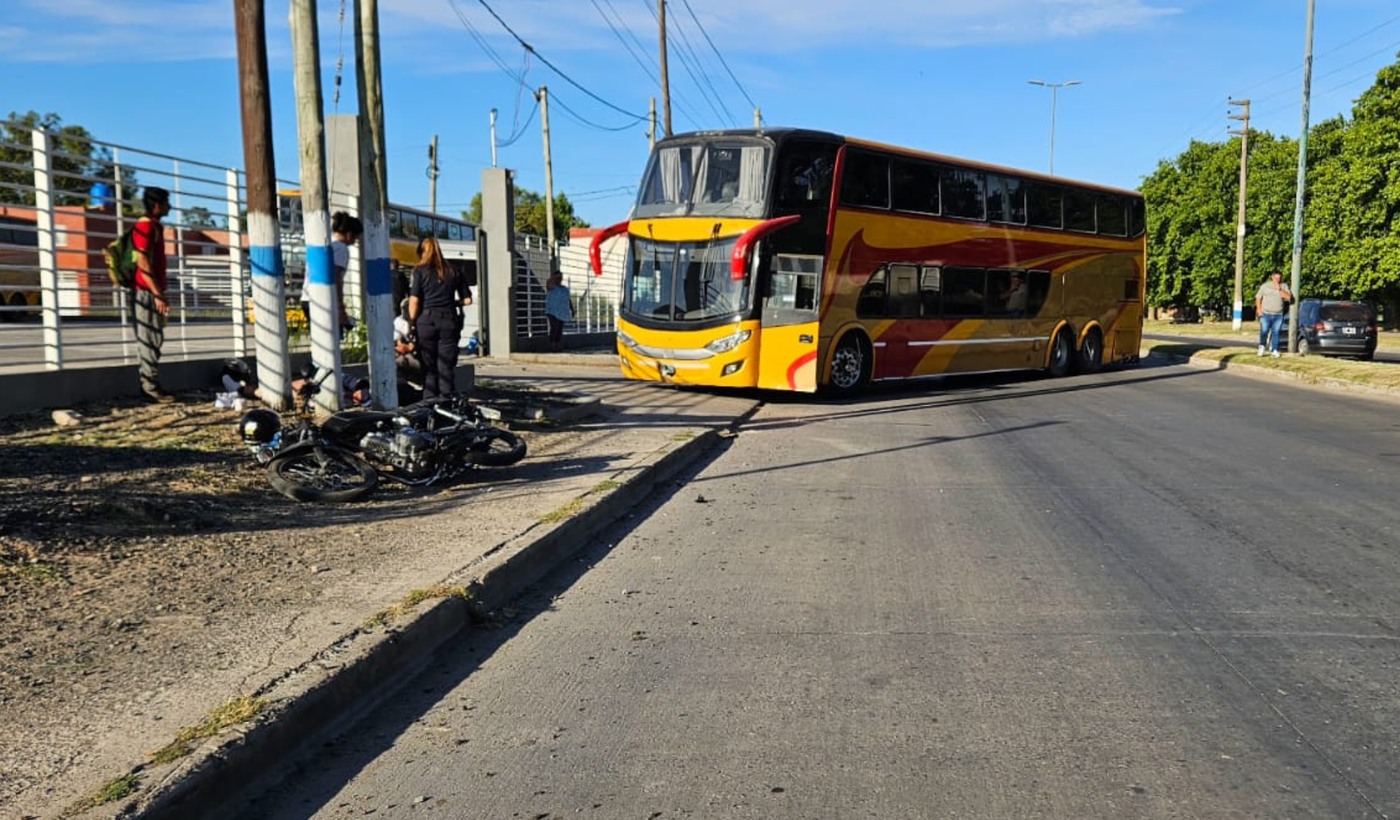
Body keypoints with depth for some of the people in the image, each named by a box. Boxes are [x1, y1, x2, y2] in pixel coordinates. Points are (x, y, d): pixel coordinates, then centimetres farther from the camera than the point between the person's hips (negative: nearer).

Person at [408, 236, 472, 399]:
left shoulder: (419, 271, 1)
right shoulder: (452, 271, 11)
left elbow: (414, 301, -6)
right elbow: (467, 299, 10)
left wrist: (411, 323, 3)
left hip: (426, 320, -2)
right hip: (449, 321, 2)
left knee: (429, 368, 4)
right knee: (447, 367, 5)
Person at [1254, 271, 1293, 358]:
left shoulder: (1284, 286, 8)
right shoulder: (1265, 286, 7)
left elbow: (1289, 297, -5)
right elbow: (1258, 298, 8)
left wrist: (1279, 289, -13)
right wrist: (1259, 309, -5)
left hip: (1278, 315, 1)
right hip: (1266, 314, -1)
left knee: (1276, 333, 0)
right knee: (1264, 331, -9)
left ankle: (1275, 351, 3)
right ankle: (1262, 346, 11)